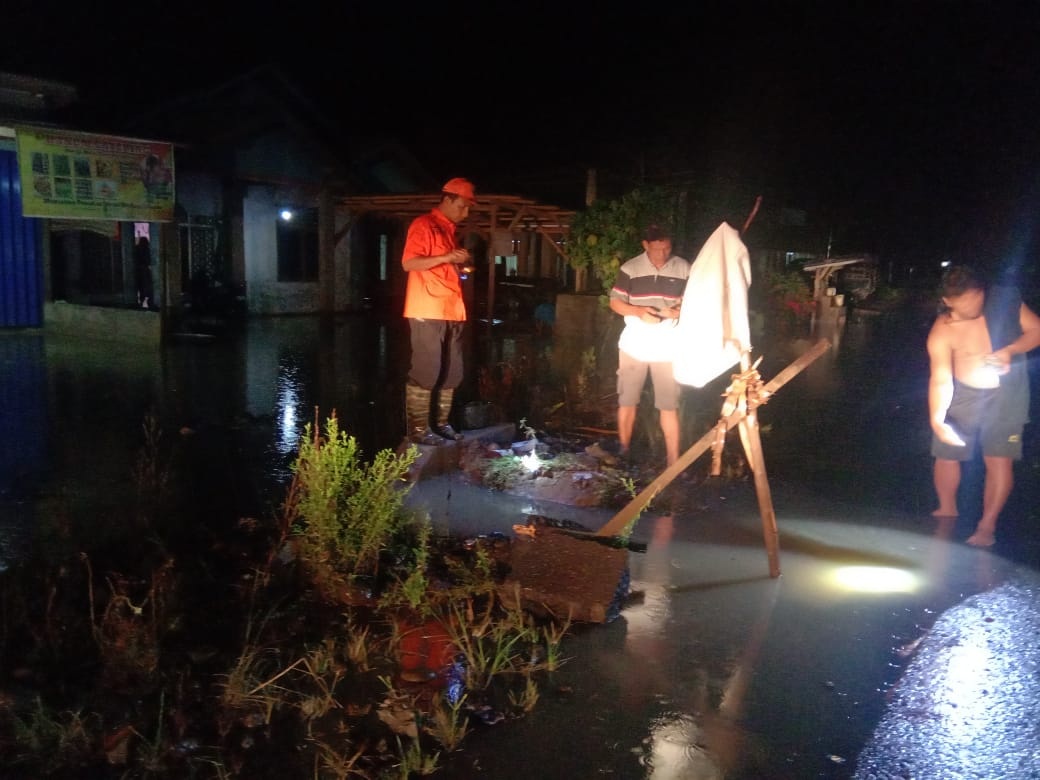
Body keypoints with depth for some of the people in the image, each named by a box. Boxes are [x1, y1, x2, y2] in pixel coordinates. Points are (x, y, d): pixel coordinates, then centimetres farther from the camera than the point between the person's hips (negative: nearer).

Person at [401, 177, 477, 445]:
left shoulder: (450, 230, 21)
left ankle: (441, 424, 17)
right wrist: (446, 258, -23)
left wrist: (463, 265, 10)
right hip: (427, 312, -9)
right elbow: (409, 263, -15)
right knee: (425, 371, -7)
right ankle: (418, 429, -2)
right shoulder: (423, 225, -5)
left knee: (451, 372, 9)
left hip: (452, 312, 9)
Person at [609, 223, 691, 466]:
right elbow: (615, 302, 1)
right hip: (633, 345, 1)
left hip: (668, 348, -1)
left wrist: (680, 310, -19)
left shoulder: (683, 269, -1)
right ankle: (623, 451, 27)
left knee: (669, 405, -2)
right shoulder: (630, 269, -3)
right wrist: (638, 311, -18)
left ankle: (673, 462, 3)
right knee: (627, 401, 11)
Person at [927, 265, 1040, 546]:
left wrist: (1009, 351, -24)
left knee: (999, 459, -6)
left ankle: (987, 525, 7)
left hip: (1006, 395, 1)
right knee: (947, 456, 5)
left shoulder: (1005, 299, -14)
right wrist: (937, 419, -38)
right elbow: (941, 380, -23)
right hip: (964, 395, 0)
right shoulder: (942, 332, -22)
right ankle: (947, 510, 32)